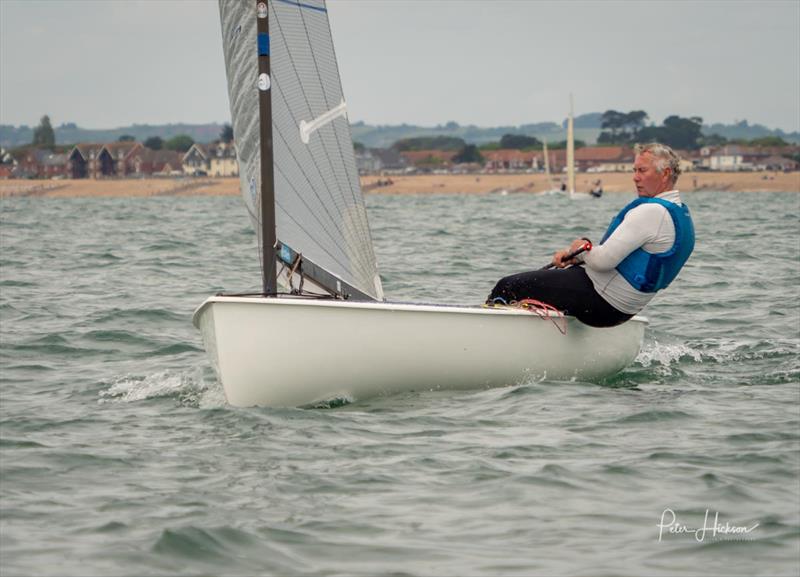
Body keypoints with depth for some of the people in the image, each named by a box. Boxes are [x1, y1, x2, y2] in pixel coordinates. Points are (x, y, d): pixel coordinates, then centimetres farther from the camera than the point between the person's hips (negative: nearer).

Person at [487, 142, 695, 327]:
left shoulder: (651, 212, -22)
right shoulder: (680, 213, 11)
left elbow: (603, 261, -26)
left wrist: (581, 249, -4)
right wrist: (575, 256, 7)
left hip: (601, 303, -11)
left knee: (506, 287, -7)